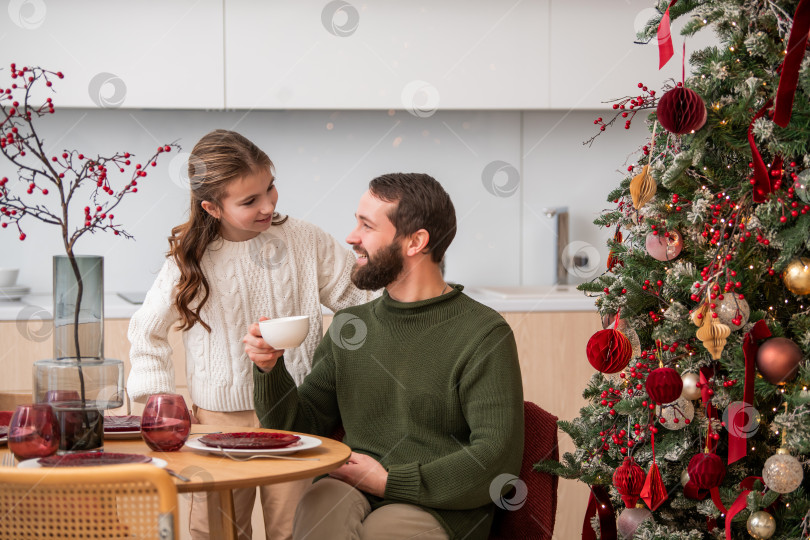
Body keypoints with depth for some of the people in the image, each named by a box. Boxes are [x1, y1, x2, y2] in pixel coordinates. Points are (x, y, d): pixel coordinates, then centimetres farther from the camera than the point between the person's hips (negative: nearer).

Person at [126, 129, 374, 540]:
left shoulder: (304, 240, -1)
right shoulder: (189, 260, -2)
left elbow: (358, 294, 4)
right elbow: (146, 331, 10)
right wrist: (160, 399, 3)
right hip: (219, 419, 0)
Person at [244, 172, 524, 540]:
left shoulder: (483, 334, -4)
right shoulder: (349, 326, 15)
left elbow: (497, 459, -12)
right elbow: (299, 427, 20)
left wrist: (389, 481, -11)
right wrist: (271, 369, 1)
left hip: (440, 508, -4)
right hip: (350, 490, 4)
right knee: (320, 504, -31)